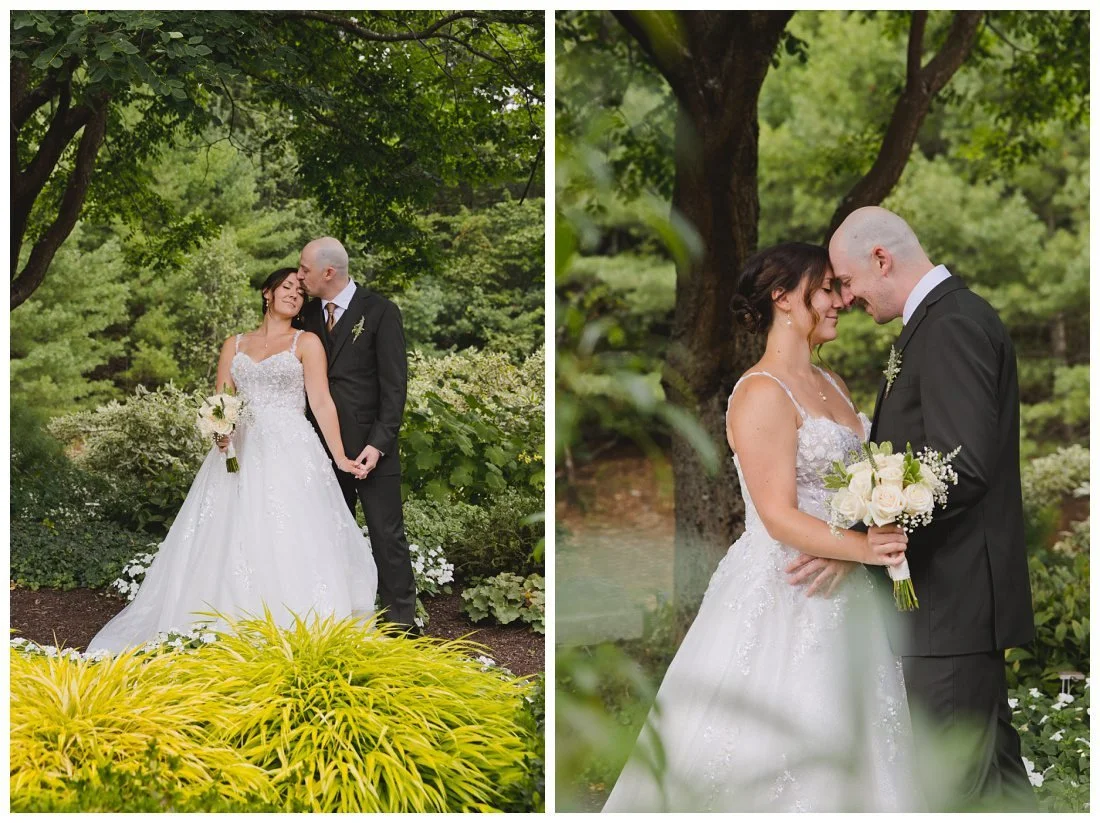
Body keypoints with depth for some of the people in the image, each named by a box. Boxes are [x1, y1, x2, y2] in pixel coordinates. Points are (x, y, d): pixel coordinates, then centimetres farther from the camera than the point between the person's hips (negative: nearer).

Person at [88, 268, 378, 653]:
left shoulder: (306, 343, 8)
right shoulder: (235, 345, 18)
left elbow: (321, 402, -1)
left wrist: (340, 456, -11)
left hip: (290, 454, -3)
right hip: (240, 454, 3)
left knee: (289, 547, -11)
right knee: (229, 546, -3)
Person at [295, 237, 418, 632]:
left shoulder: (380, 311, -7)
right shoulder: (310, 313, 9)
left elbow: (394, 385, -10)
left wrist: (378, 443, -16)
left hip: (370, 447, -5)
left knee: (387, 536, -1)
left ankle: (401, 619, 6)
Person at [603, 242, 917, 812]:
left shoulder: (830, 384, 13)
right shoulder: (762, 393, -14)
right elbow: (780, 517, -19)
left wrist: (846, 549, -12)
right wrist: (866, 547, -19)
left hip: (840, 592, 8)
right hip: (779, 599, -8)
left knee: (835, 752, 12)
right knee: (768, 764, -3)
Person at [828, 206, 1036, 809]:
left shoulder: (951, 325, -16)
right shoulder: (950, 317, 16)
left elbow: (963, 468, -24)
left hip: (952, 596, -11)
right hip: (960, 596, 11)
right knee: (993, 769, 17)